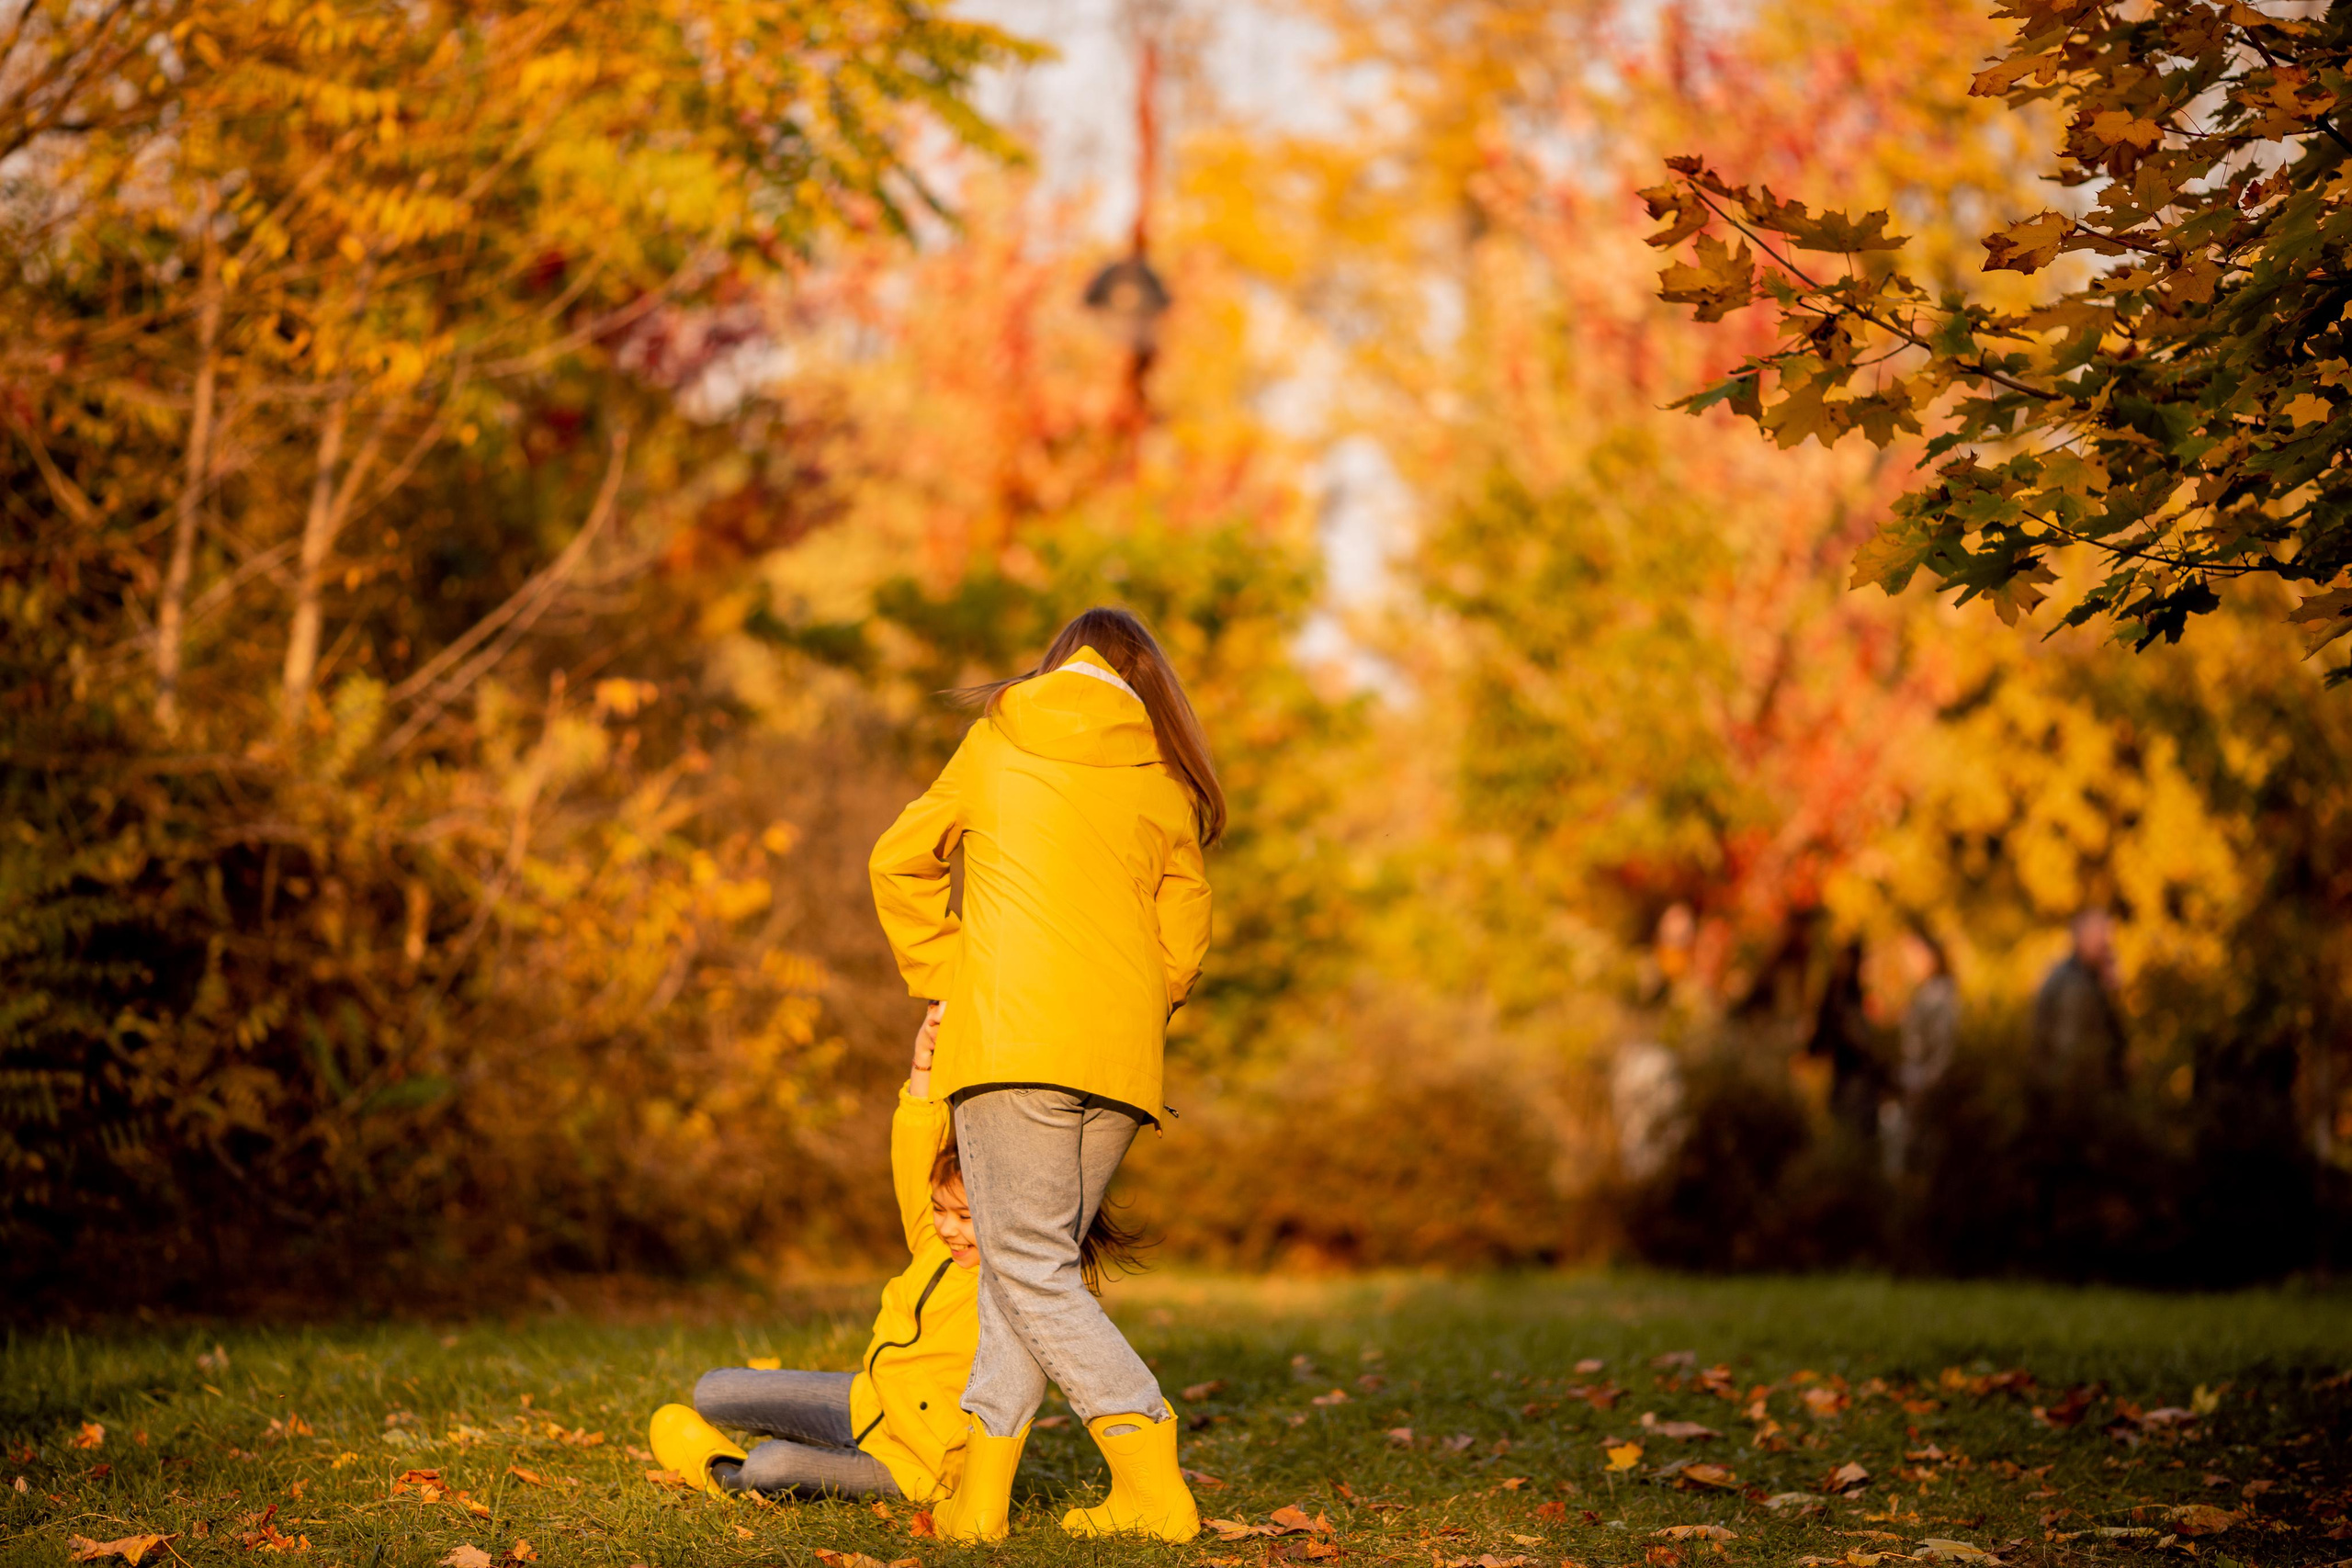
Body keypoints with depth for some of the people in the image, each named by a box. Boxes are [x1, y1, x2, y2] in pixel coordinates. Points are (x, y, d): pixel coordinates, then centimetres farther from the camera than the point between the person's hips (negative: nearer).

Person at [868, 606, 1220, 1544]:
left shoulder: (997, 745, 9)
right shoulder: (1164, 783, 13)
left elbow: (899, 862, 14)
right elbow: (1185, 937, 14)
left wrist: (941, 978, 21)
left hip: (1010, 1036, -4)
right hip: (1121, 1060, 4)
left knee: (1031, 1271, -3)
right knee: (1036, 1260, 12)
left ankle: (1154, 1487, -14)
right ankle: (982, 1488, 7)